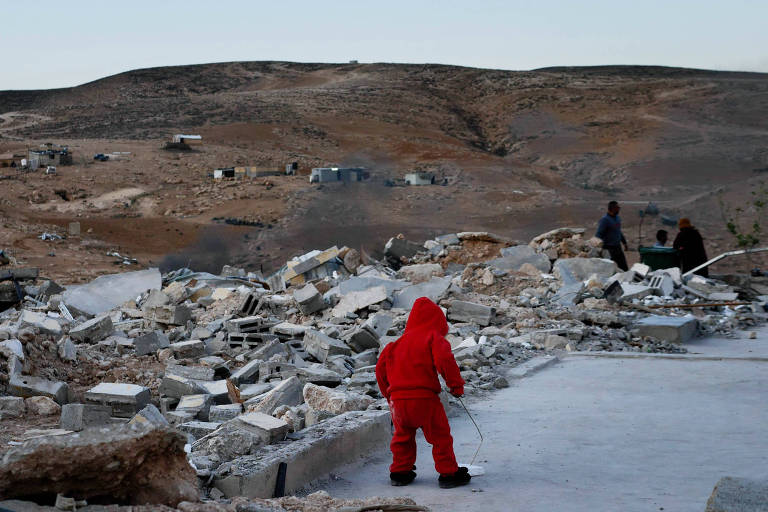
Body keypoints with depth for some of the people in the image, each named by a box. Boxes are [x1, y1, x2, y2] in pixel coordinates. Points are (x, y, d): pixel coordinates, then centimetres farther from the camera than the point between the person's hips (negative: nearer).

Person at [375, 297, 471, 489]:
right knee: (440, 435, 6)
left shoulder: (398, 342, 18)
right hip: (424, 397, -5)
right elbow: (444, 360, -17)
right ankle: (448, 473, 9)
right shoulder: (434, 338, 1)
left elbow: (380, 368, 19)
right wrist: (456, 384, -8)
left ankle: (400, 471, 28)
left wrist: (389, 394, 28)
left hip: (398, 398, 5)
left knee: (402, 436, 24)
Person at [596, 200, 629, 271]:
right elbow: (598, 235, -20)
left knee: (624, 268, 10)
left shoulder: (617, 218, 10)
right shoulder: (605, 220, -17)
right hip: (609, 248, -8)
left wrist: (625, 243, 27)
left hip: (617, 247, 8)